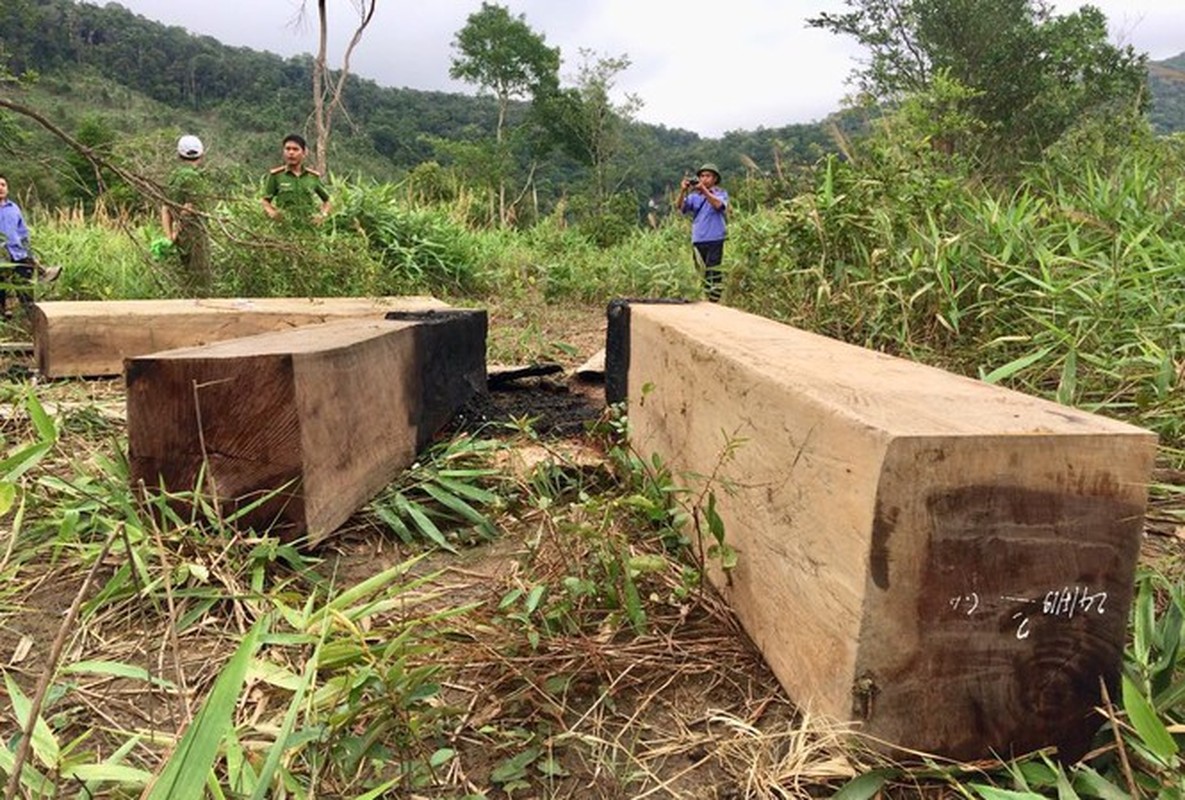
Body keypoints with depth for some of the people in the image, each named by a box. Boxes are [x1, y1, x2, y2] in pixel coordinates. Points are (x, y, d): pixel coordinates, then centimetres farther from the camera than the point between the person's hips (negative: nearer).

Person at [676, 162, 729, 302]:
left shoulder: (721, 193, 5)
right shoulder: (694, 196, 13)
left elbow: (718, 205, -17)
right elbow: (679, 206, -3)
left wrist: (704, 190, -24)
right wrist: (683, 191, -19)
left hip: (715, 240, -4)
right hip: (697, 240, 4)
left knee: (713, 273, -6)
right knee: (700, 273, 8)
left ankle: (714, 302, -3)